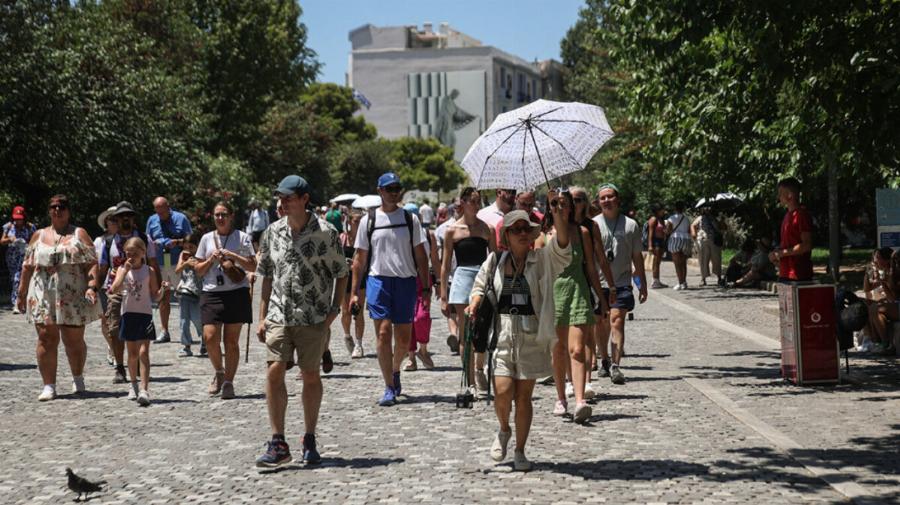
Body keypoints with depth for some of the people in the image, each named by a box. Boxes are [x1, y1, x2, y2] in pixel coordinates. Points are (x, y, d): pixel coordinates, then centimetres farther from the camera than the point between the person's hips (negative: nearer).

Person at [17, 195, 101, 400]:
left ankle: (78, 378, 26)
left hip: (73, 297, -2)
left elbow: (92, 264, -2)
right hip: (44, 296, 2)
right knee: (46, 339, -5)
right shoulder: (39, 235, 14)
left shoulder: (79, 234, 6)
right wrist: (21, 293, 11)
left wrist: (92, 287, -15)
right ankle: (49, 386, -1)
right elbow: (28, 266, 15)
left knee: (74, 341, 4)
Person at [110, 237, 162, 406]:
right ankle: (133, 384, 32)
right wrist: (125, 270, -18)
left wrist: (162, 289, -17)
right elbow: (114, 289, -12)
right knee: (132, 353, 13)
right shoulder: (122, 270, 3)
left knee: (143, 352, -12)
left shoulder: (149, 271, 1)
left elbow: (155, 295, 5)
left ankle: (144, 390, -19)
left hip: (145, 314, -2)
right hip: (128, 314, 2)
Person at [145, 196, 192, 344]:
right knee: (163, 297, 7)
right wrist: (152, 243, -6)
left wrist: (177, 242, -17)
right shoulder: (152, 220, 12)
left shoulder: (181, 218, 1)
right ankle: (164, 331, 13)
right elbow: (148, 239, 17)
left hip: (178, 264, -4)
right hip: (160, 265, 4)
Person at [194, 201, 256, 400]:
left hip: (236, 293, -2)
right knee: (210, 337, -10)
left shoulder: (242, 237, 4)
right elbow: (198, 270, 13)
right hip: (211, 293, 2)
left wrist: (234, 256, -12)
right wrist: (211, 260, -5)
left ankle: (228, 382, 9)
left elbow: (253, 266, 1)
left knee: (231, 340, 0)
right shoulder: (207, 239, 11)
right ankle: (219, 372, 16)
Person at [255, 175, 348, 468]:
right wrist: (262, 316, 10)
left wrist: (334, 309, -5)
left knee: (311, 376, 6)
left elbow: (341, 274, 3)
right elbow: (267, 276, 14)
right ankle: (278, 444, -5)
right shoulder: (273, 233, 7)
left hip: (314, 317, -2)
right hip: (279, 315, 2)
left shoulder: (325, 233, -4)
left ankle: (310, 441, 20)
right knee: (274, 372, -10)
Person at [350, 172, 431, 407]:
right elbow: (360, 259, 9)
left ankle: (395, 370, 37)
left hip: (406, 282, 1)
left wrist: (426, 288, 2)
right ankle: (389, 388, -5)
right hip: (378, 280, -1)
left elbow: (420, 256, 8)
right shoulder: (368, 220, 5)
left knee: (403, 338, 7)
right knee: (384, 333, -11)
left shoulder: (410, 219, 7)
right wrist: (355, 292, 4)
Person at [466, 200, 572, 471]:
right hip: (501, 334, 1)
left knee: (524, 395, 4)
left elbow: (561, 247, -22)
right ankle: (504, 430, 23)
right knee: (503, 391, -10)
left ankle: (520, 451, 18)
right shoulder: (495, 261, 4)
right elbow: (480, 285, 19)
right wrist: (475, 302, -3)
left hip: (531, 336, -1)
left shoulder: (542, 260, -2)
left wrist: (560, 220, -40)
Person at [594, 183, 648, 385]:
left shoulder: (630, 225, 5)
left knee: (617, 323, -14)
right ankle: (605, 361, 31)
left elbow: (637, 257, 11)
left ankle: (615, 365, -20)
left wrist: (643, 284, 10)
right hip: (598, 283, 1)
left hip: (621, 284, -1)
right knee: (602, 325, 12)